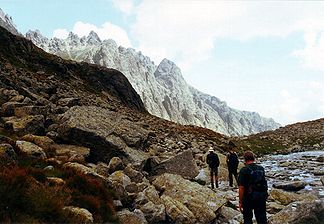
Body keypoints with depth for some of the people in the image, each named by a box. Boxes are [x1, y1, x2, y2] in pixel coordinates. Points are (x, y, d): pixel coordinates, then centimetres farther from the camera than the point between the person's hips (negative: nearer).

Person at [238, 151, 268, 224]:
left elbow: (241, 188, -18)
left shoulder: (244, 170, -17)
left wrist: (240, 202, -11)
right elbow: (264, 182, 9)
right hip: (262, 197, 4)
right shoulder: (261, 169, 0)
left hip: (249, 198, -4)